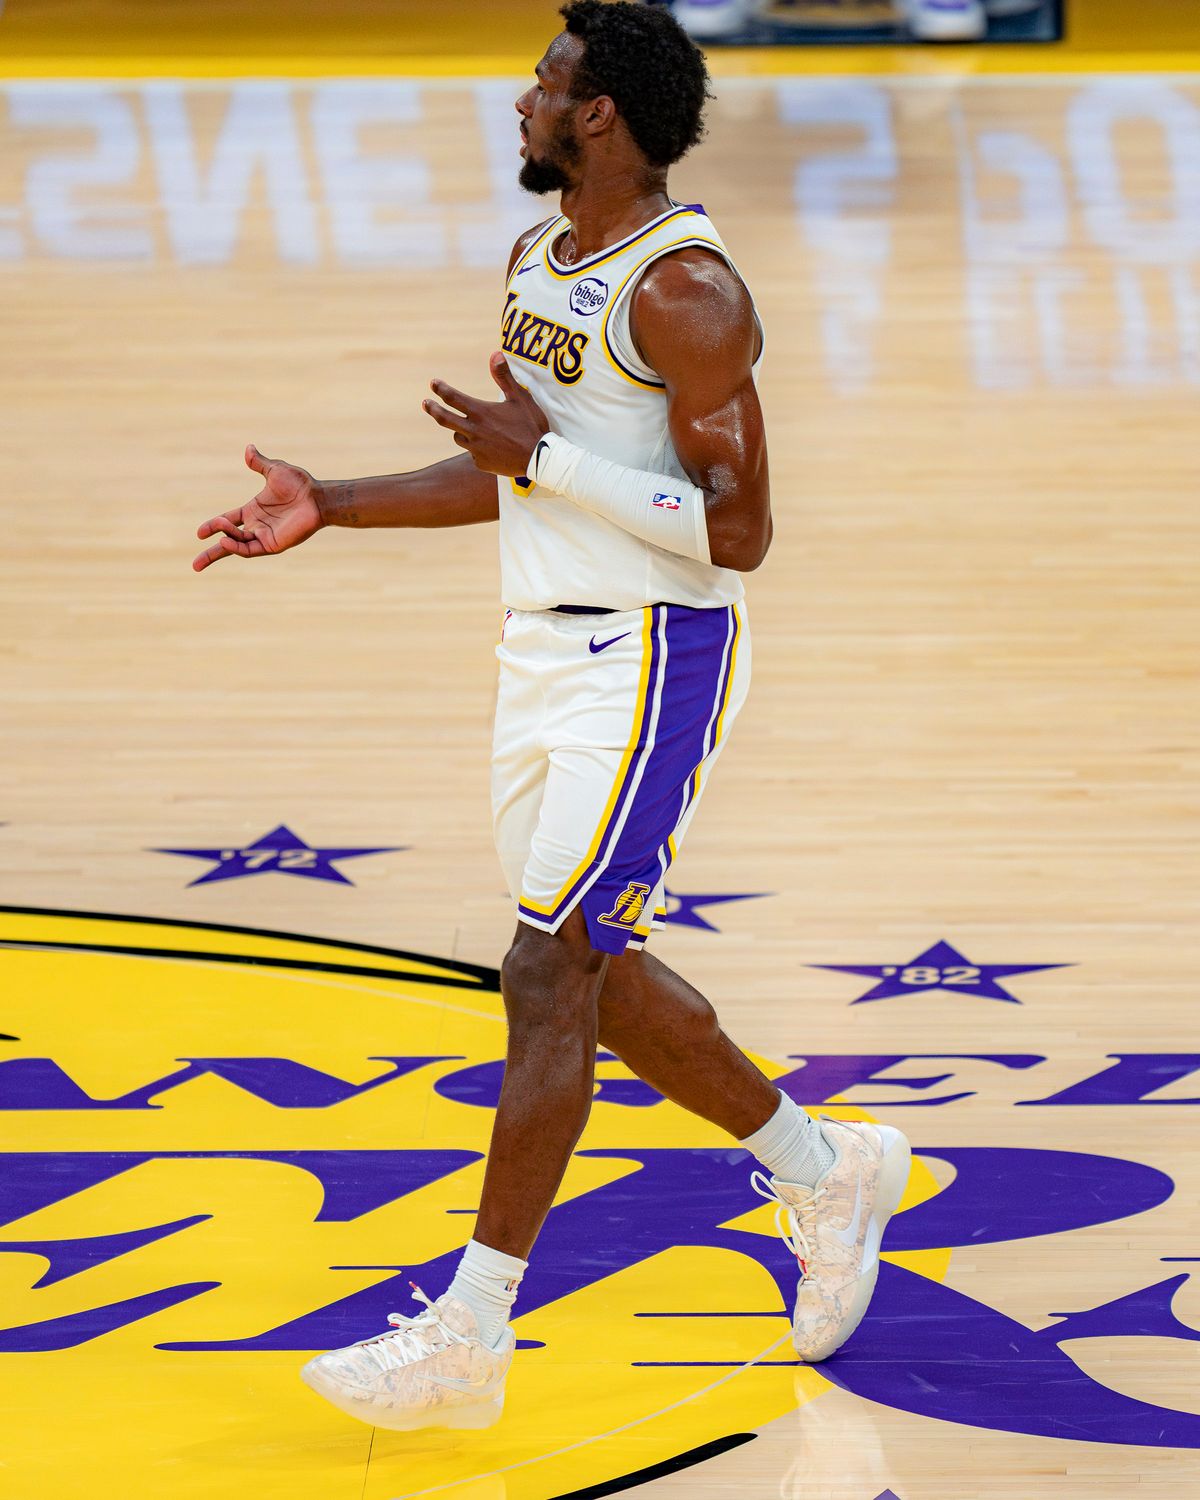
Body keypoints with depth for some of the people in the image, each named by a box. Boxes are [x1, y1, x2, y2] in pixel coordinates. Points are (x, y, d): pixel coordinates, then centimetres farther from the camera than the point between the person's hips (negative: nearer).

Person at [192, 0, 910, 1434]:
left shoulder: (683, 291, -18)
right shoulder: (540, 261, 10)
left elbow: (737, 528, -21)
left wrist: (547, 459, -24)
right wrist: (329, 506, 14)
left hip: (650, 659, -9)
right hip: (544, 648, 9)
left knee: (546, 972, -9)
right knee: (593, 970, 15)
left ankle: (468, 1340, -4)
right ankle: (825, 1169, 33)